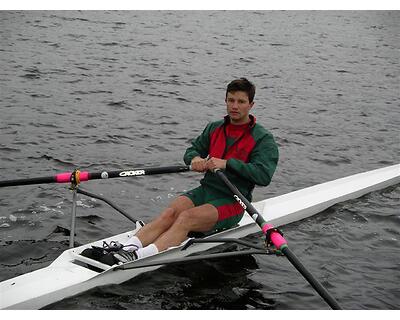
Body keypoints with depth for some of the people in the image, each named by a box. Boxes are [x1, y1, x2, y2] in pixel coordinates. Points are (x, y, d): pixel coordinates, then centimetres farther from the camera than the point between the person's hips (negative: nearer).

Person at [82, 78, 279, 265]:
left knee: (186, 218, -30)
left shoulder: (262, 138, -5)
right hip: (205, 190, 6)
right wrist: (195, 158, -7)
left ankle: (139, 258, -46)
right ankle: (128, 248, -39)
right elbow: (192, 150, 18)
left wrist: (227, 163, -27)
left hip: (232, 202, -5)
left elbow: (264, 175, -19)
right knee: (171, 212, -23)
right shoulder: (215, 128, 13)